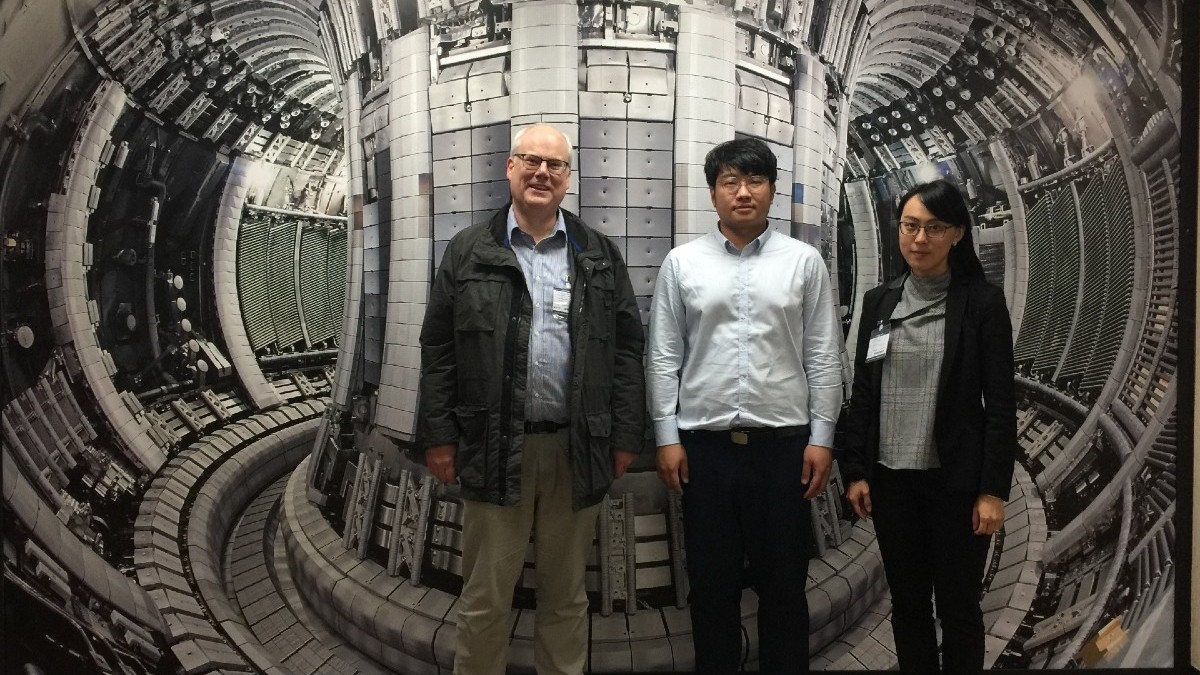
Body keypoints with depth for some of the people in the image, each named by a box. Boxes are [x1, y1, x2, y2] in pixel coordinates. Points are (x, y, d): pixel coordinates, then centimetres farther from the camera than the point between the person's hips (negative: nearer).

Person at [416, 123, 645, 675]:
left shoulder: (601, 256, 8)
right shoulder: (468, 251, 5)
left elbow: (627, 349, 6)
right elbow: (438, 349, 4)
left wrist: (625, 436, 1)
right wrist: (438, 434, -1)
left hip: (577, 448, 1)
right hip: (495, 445, -1)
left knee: (566, 595, 15)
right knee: (484, 598, 9)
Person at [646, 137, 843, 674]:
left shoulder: (804, 261, 2)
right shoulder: (681, 263, 2)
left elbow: (823, 358, 2)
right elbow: (663, 357, 2)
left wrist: (821, 437, -1)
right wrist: (667, 437, -2)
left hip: (783, 445, 0)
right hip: (704, 445, 1)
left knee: (784, 583, 12)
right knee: (711, 584, 13)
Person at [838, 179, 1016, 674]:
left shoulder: (983, 302, -5)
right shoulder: (879, 301, 5)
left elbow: (1001, 404, -6)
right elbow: (862, 393, 6)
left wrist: (993, 489, -10)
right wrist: (854, 471, 2)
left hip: (955, 480, -3)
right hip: (890, 477, 3)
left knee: (958, 606, 10)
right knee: (906, 602, 14)